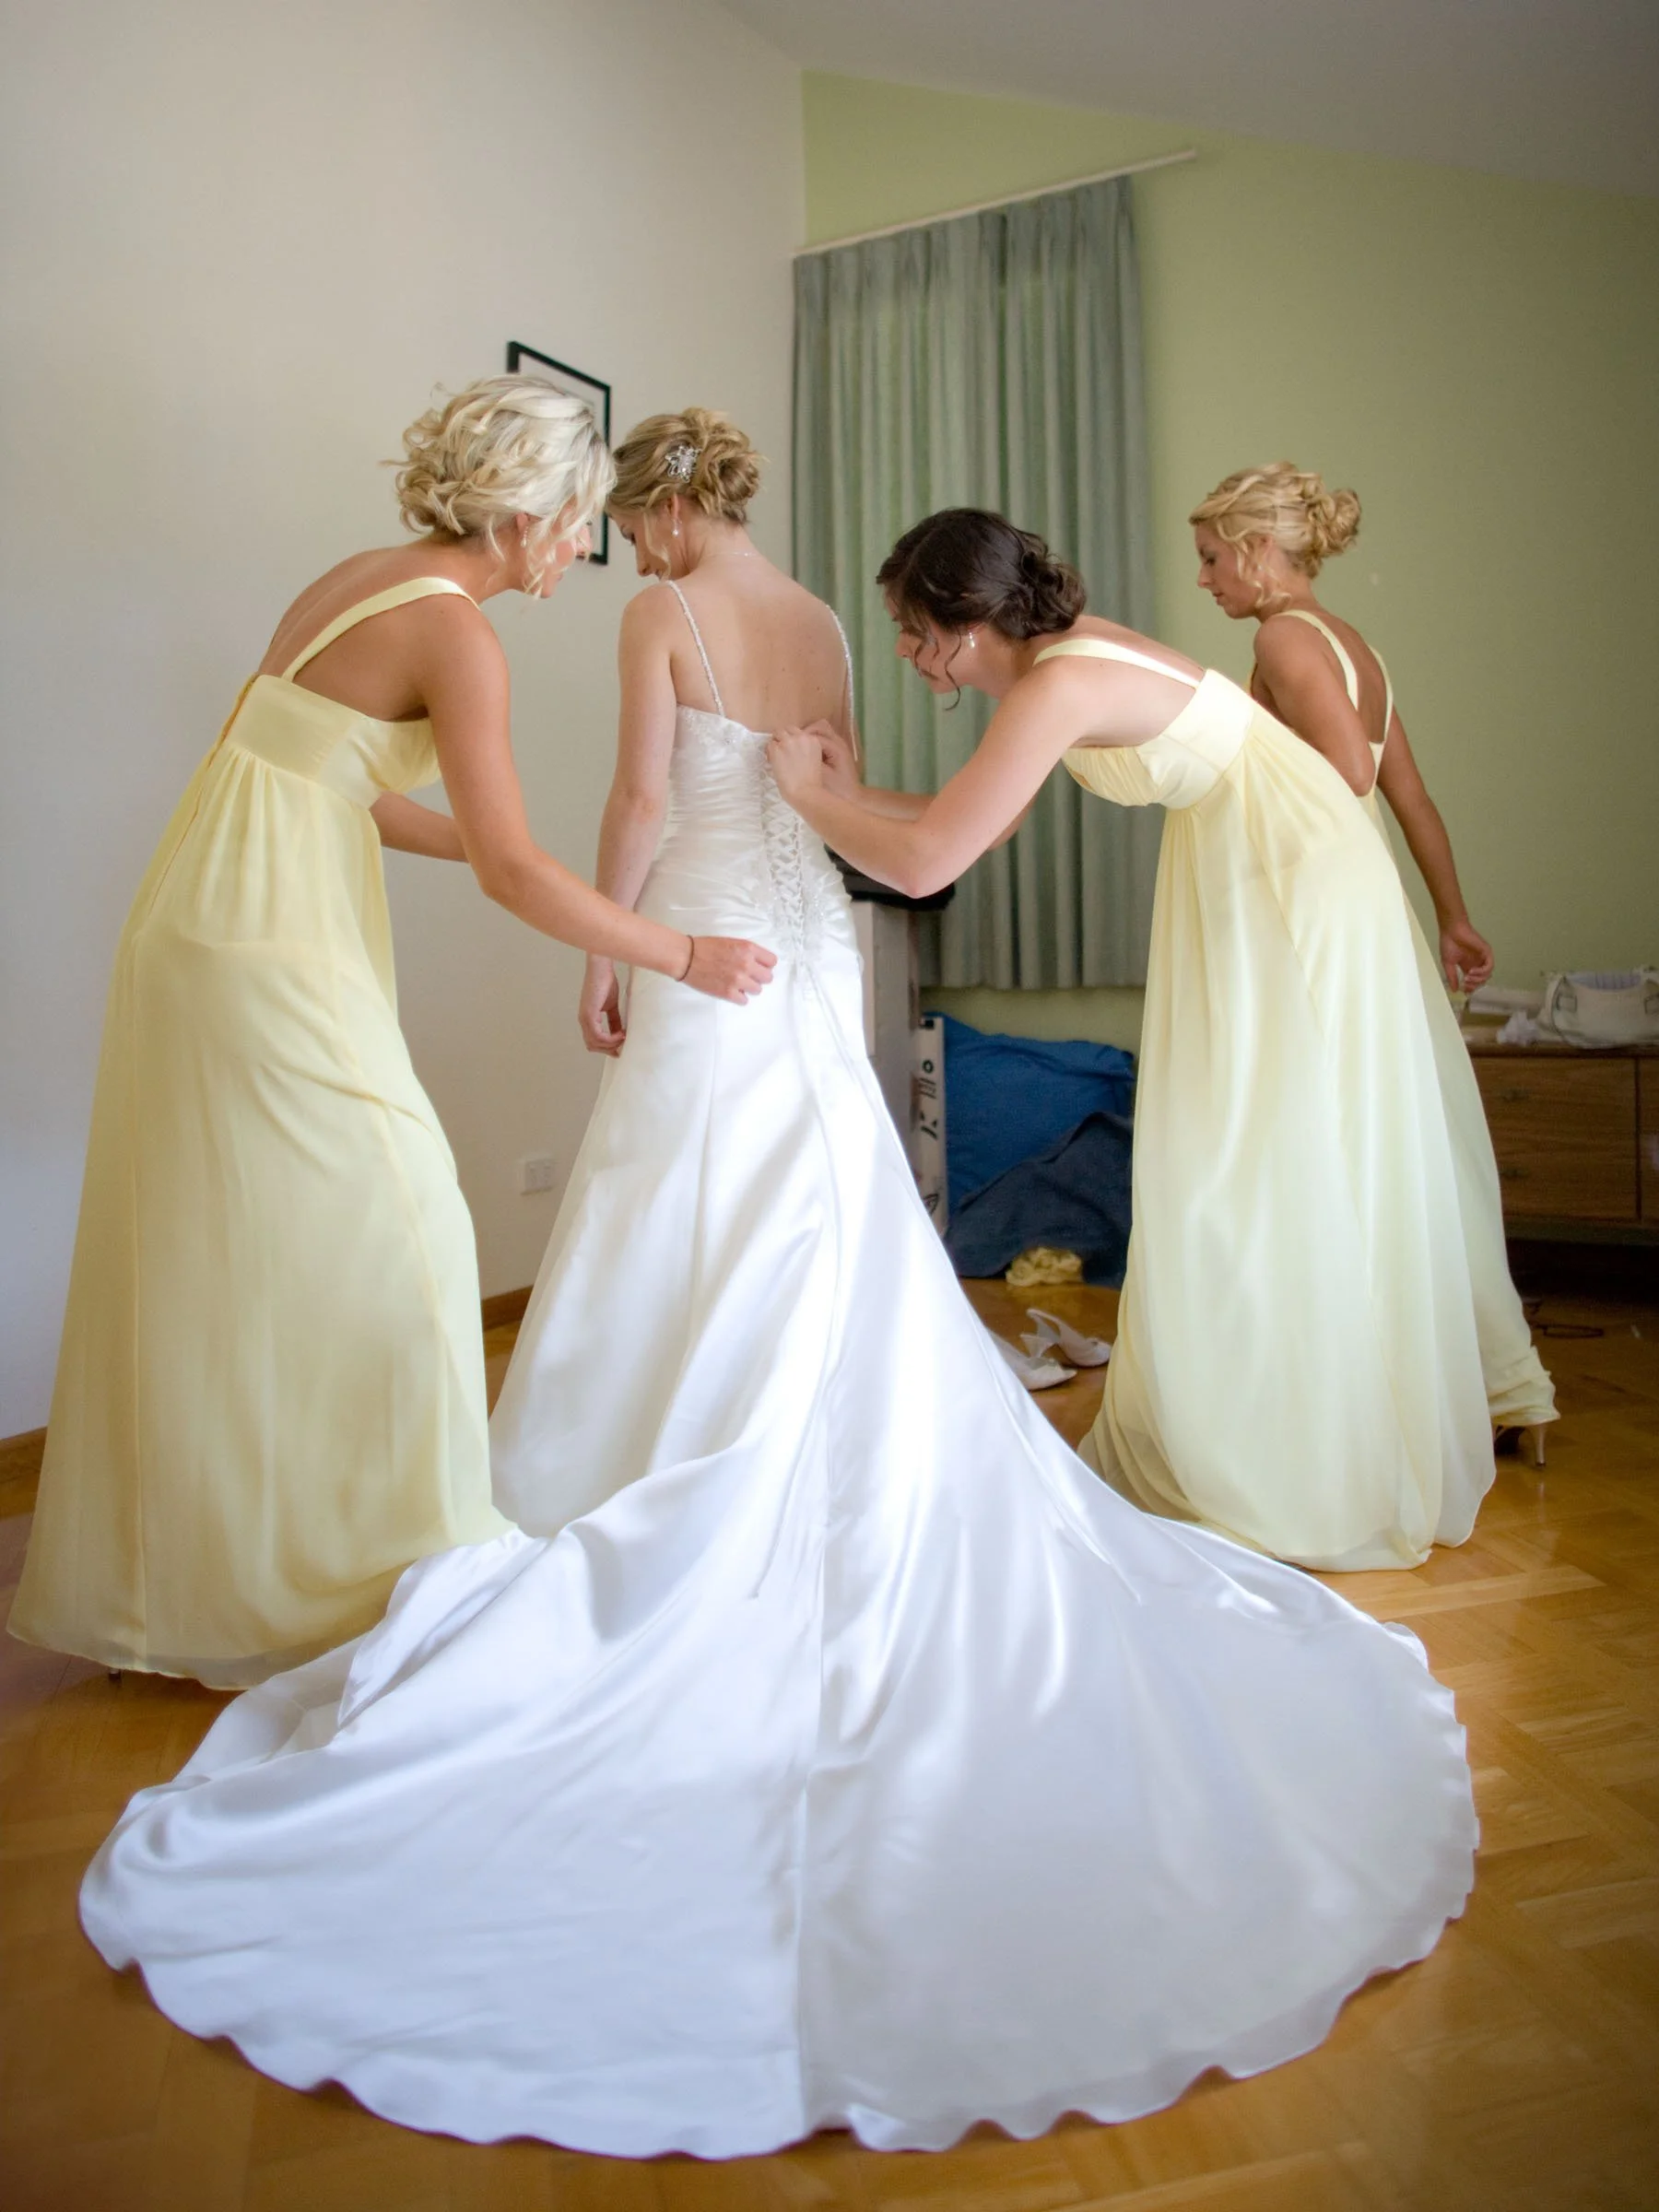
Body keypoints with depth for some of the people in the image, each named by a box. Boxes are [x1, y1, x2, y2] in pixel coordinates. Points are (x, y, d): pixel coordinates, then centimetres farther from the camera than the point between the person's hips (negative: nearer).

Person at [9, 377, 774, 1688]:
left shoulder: (367, 577, 13)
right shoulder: (456, 634, -14)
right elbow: (514, 874, -18)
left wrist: (475, 840, 20)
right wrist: (682, 958, -9)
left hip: (210, 928, 9)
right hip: (273, 953, -9)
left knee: (216, 1258, 16)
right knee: (377, 1237, -1)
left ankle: (166, 1568, 32)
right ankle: (363, 1573, 12)